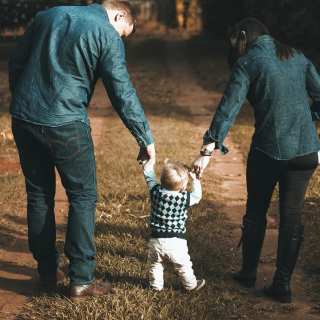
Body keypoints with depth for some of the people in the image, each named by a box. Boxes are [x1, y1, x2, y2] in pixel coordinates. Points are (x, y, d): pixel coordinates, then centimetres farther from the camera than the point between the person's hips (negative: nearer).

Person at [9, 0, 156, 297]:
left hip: (23, 119, 6)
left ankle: (47, 271, 24)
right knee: (83, 196, 7)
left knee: (38, 195, 16)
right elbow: (122, 94, -8)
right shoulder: (108, 36, -3)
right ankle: (81, 279, 7)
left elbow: (15, 62, 15)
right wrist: (146, 139, -1)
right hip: (64, 125, -5)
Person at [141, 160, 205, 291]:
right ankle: (191, 285, 33)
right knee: (183, 265, 17)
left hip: (156, 240, 2)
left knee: (155, 264, 24)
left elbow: (149, 177, 5)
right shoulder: (185, 198, -15)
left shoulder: (156, 192, -10)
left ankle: (156, 284, 37)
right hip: (176, 242, -2)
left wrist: (146, 161, 16)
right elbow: (197, 196, 5)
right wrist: (195, 179, 10)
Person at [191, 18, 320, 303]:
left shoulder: (247, 63, -4)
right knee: (292, 216, 11)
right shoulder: (297, 57, 10)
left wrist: (207, 151, -15)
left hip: (268, 151, -3)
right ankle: (282, 284, 14)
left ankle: (249, 272, 31)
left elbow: (228, 109, -13)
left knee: (256, 212, 17)